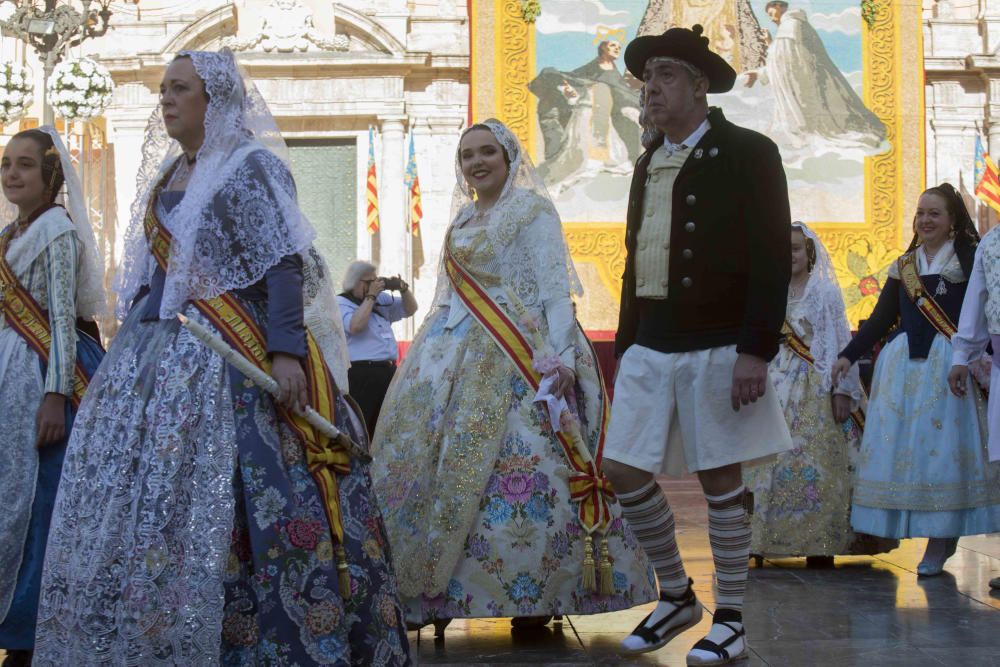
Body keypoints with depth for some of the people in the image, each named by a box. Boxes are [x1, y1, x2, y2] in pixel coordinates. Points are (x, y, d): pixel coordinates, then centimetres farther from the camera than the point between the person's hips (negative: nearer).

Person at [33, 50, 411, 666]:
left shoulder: (251, 166, -5)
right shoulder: (168, 174, 19)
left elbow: (282, 264, -14)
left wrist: (285, 351, -25)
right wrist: (130, 348, 21)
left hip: (226, 359, -8)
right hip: (156, 353, 8)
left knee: (211, 500, -11)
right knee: (135, 496, 4)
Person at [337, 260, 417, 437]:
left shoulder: (381, 299, 19)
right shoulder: (340, 303, -2)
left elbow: (410, 310, 26)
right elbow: (355, 326, -20)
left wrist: (403, 289, 7)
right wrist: (370, 297, -12)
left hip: (389, 372, 8)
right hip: (361, 375, -8)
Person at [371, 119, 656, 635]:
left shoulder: (531, 210, -3)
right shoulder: (463, 218, 20)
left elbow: (555, 287, -12)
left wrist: (561, 353, -24)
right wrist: (433, 350, 18)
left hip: (516, 357, -8)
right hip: (459, 357, 8)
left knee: (523, 472, -13)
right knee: (427, 456, 4)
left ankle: (536, 597, -7)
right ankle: (433, 589, 11)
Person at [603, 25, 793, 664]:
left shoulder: (748, 153, -5)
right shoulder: (648, 163, 15)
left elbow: (773, 259, -10)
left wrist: (756, 351, -16)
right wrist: (625, 345, 15)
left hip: (717, 347, -6)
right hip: (651, 347, 6)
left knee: (721, 480, 0)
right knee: (626, 471, 3)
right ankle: (677, 595, 21)